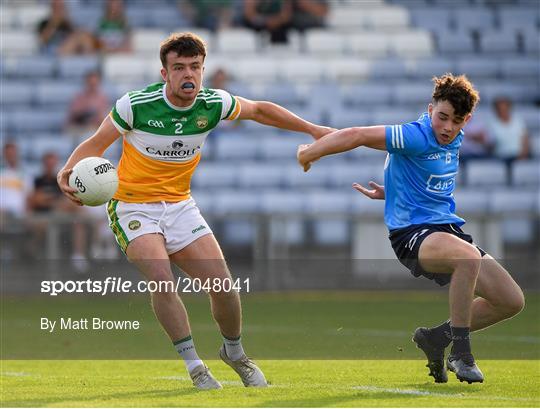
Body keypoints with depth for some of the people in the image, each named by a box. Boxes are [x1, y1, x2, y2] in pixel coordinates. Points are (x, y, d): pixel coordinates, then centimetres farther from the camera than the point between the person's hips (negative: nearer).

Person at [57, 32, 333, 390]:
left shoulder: (213, 104, -8)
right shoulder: (136, 105, -19)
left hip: (180, 205, 4)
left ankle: (234, 352, 25)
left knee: (222, 283, -5)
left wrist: (312, 129, 13)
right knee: (162, 278, -28)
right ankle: (194, 365, -14)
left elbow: (259, 110, 11)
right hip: (133, 206, -4)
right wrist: (67, 173, -27)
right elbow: (96, 144, -8)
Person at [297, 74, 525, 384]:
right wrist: (308, 154, -6)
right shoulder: (415, 137, -16)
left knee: (512, 300, 3)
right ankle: (461, 353, -28)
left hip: (448, 228, 9)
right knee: (469, 256, -41)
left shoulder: (454, 140, 10)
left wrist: (388, 193, 19)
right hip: (412, 233, -9)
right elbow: (356, 136, -16)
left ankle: (436, 337, 19)